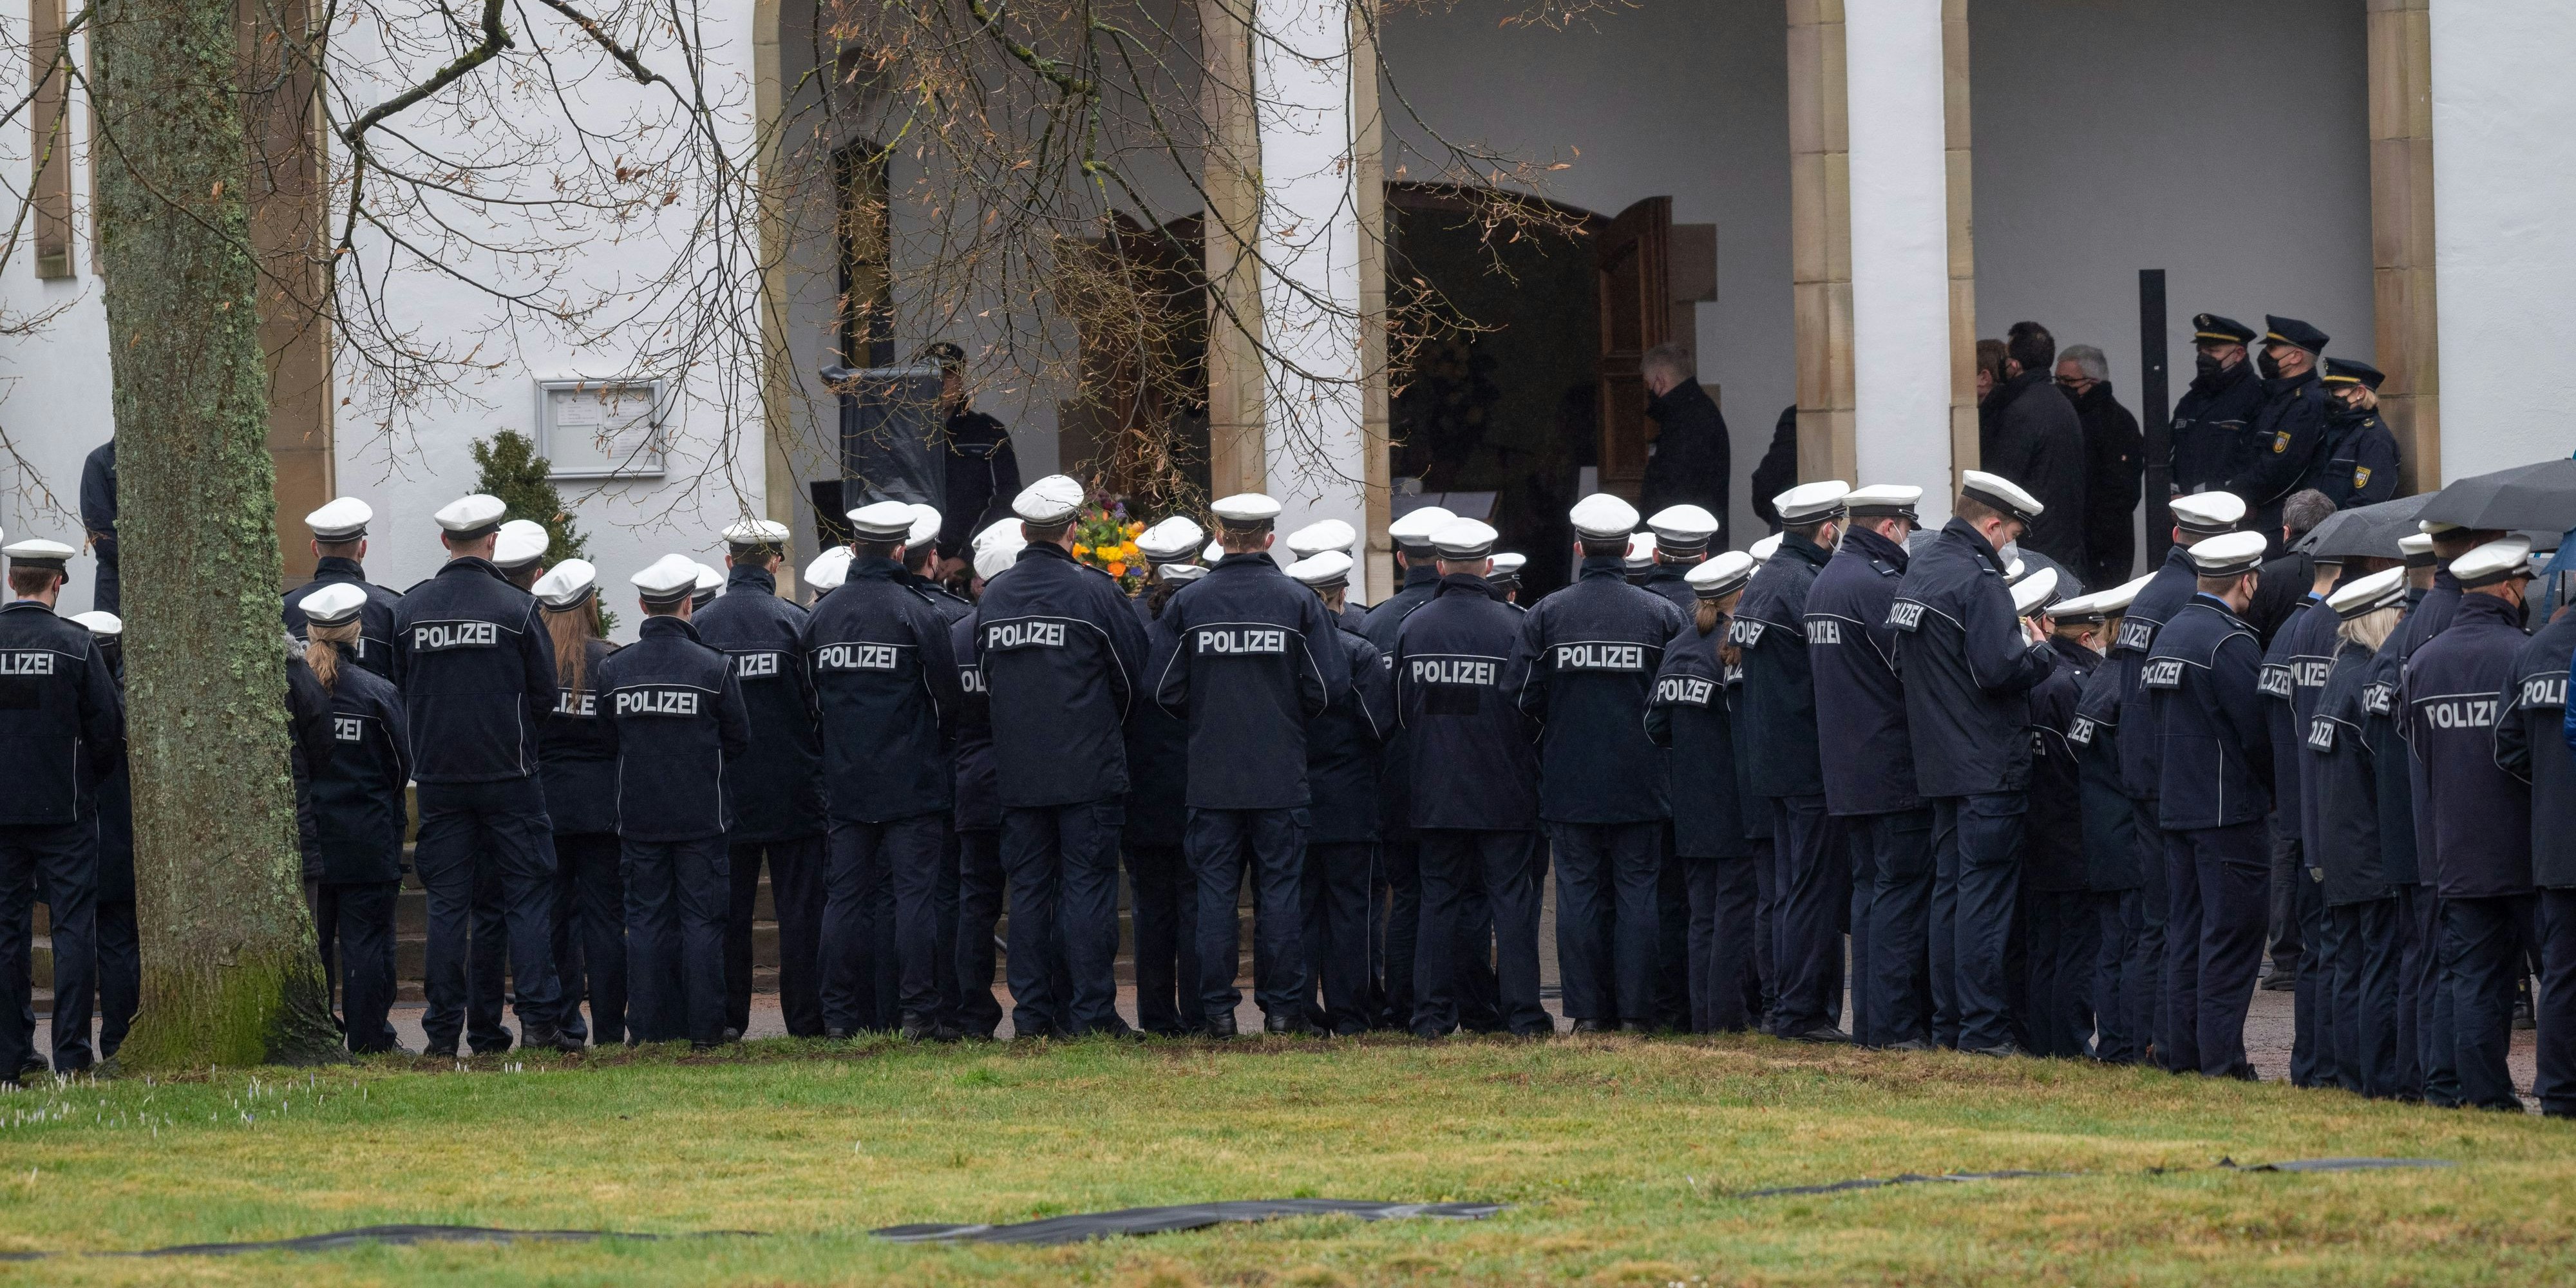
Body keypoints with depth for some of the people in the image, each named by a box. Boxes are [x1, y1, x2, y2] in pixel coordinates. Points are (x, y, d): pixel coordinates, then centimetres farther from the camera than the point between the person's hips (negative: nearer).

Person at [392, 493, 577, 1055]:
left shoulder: (410, 609, 0)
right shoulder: (517, 608, -8)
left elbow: (398, 692, 8)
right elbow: (545, 694, -3)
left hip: (438, 777, 3)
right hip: (508, 774, -3)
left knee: (447, 903, 6)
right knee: (528, 896, 2)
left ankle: (444, 1027, 5)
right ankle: (538, 1019, -5)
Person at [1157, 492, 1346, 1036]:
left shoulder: (1187, 604, -1)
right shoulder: (1299, 602, -2)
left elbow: (1166, 691, -1)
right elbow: (1329, 687, -4)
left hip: (1210, 779, 0)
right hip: (1281, 776, 0)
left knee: (1215, 894, 4)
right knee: (1280, 890, 4)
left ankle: (1218, 1009, 3)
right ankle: (1282, 1006, 4)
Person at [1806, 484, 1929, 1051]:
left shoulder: (1824, 584, 15)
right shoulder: (1876, 585, -16)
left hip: (1846, 769, 9)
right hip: (1892, 766, -9)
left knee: (1871, 887, 13)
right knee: (1902, 891, -6)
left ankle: (1870, 1017, 14)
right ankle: (1895, 1023, -8)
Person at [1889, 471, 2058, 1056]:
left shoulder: (1916, 572, 12)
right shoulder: (1977, 580, -17)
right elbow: (2000, 668, -26)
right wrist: (2042, 653, -6)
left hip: (1939, 761, 9)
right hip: (1988, 765, -9)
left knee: (1951, 890, 14)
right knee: (1986, 895, -6)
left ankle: (1948, 1023, 17)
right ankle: (1982, 1027, -6)